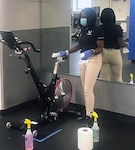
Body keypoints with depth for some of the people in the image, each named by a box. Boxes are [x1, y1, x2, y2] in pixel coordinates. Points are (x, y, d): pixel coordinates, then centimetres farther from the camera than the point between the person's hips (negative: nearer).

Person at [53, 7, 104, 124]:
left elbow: (100, 48, -12)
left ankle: (89, 115, 1)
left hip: (93, 60, -7)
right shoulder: (81, 30, 10)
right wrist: (67, 52, 10)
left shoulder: (97, 30, -11)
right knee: (85, 89, 11)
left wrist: (91, 52, -31)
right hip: (83, 60, 7)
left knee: (88, 89, -8)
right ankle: (88, 110, 23)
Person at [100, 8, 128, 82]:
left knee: (104, 78, 9)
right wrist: (126, 44, 12)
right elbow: (121, 44, -9)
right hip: (115, 53, -1)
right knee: (118, 77, 15)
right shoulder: (117, 28, -10)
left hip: (103, 53, 1)